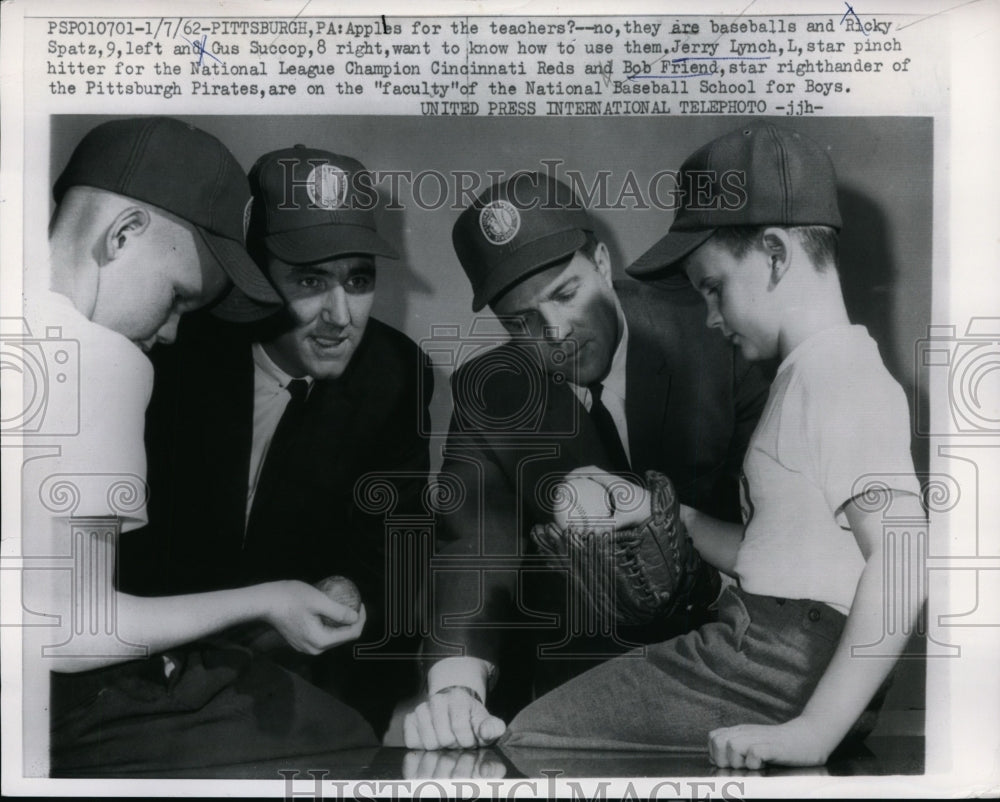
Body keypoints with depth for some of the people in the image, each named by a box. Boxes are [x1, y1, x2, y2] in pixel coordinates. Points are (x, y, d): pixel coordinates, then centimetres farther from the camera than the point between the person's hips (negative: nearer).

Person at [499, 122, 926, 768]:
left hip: (773, 670, -10)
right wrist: (658, 513, 14)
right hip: (754, 647, 10)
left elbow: (903, 563, -27)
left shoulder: (837, 371, -16)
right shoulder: (812, 374, 18)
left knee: (528, 739, -9)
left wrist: (812, 733, -29)